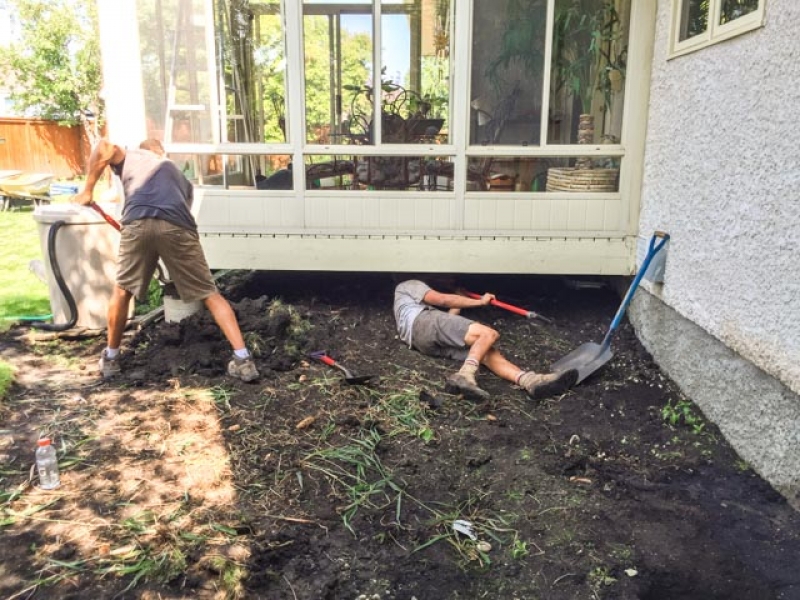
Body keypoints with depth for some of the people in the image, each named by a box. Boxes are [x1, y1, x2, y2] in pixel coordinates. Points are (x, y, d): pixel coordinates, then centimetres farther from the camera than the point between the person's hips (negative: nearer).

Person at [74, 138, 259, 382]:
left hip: (138, 224, -1)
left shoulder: (131, 156, 32)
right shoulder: (179, 176, 39)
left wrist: (87, 190, 18)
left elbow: (103, 147, 10)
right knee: (210, 294, 8)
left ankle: (110, 359, 32)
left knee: (122, 290, 22)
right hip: (177, 227, 1)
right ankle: (243, 360, 1)